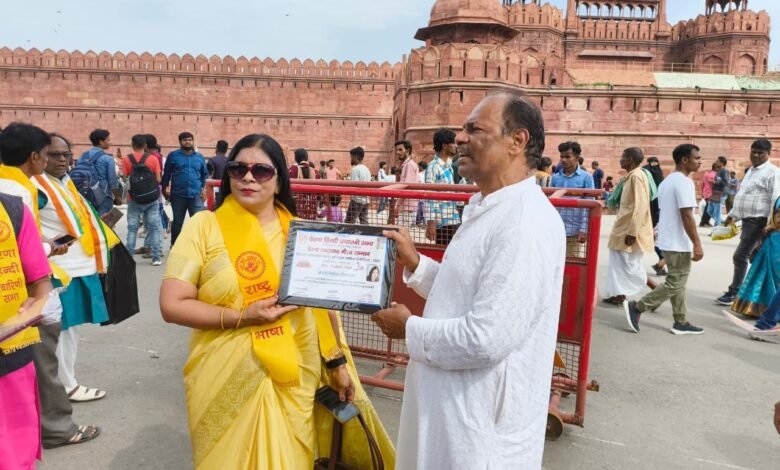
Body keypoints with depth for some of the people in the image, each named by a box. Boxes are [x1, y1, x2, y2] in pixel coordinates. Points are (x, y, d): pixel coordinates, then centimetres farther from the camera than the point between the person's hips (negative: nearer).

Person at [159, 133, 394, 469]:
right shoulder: (204, 227, -6)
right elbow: (172, 305, -9)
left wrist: (338, 362, 8)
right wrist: (241, 318, -18)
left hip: (295, 381, 2)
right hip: (228, 384, -2)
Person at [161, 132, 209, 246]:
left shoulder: (199, 157, 10)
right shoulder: (173, 155, 4)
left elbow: (205, 175, 14)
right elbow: (166, 174, 7)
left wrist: (204, 189, 5)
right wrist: (164, 189, 5)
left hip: (196, 195, 1)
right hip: (178, 195, -1)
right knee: (177, 222, 11)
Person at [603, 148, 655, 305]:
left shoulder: (636, 176, -18)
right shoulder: (631, 176, 12)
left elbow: (640, 207, -23)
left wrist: (632, 232, -24)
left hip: (631, 231, -10)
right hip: (624, 228, 10)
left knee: (630, 265, -1)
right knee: (619, 263, 12)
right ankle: (618, 294, 18)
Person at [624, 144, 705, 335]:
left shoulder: (667, 181, 13)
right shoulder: (684, 182, -17)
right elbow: (686, 216, -22)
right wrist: (697, 244, -19)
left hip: (667, 240, 10)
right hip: (679, 243, -10)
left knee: (677, 283, 14)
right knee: (675, 285, -2)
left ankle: (681, 323, 19)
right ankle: (636, 307, -2)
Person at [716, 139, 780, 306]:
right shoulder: (751, 170, 17)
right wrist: (733, 214, 23)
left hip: (758, 221, -9)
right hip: (748, 220, 9)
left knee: (740, 256, -7)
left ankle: (734, 293, 2)